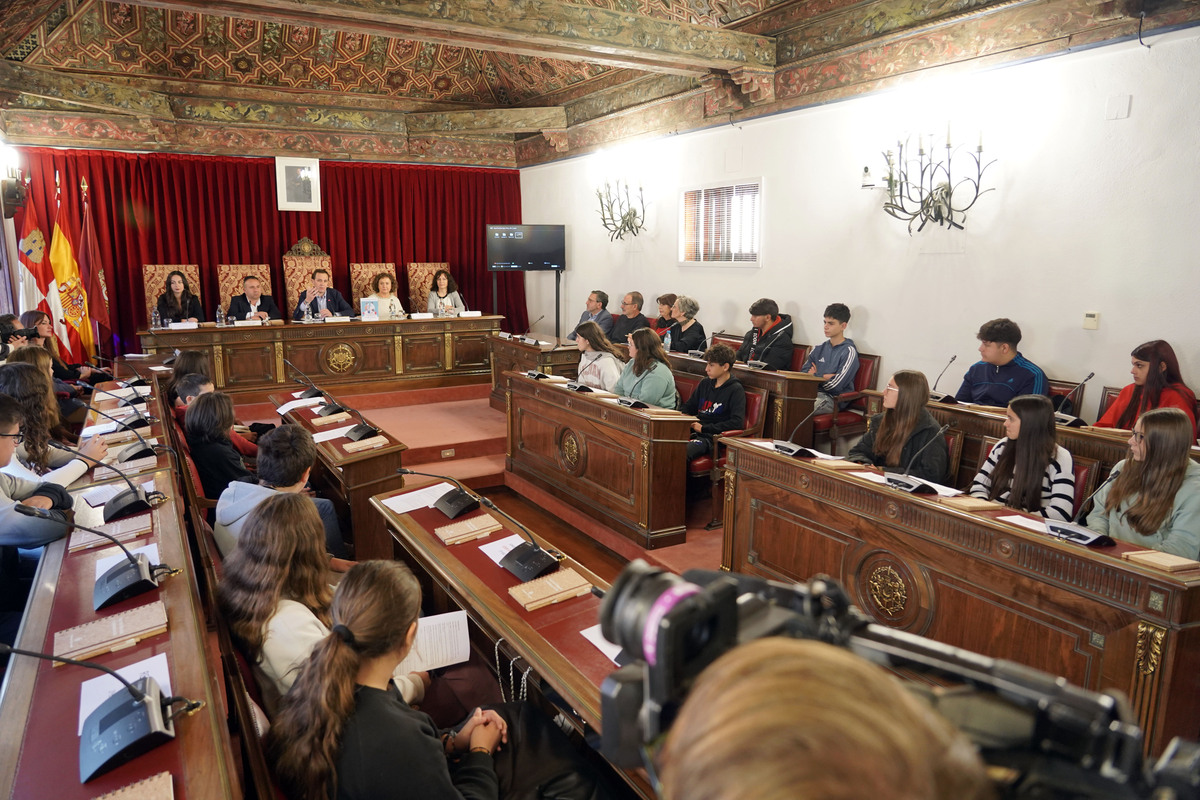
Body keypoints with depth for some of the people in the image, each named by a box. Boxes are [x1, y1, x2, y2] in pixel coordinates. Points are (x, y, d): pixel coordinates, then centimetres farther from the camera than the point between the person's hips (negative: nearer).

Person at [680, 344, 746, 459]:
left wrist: (704, 428, -13)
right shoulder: (705, 383, 21)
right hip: (694, 432, 6)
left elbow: (737, 423, -12)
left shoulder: (736, 390, 0)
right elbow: (688, 407, 31)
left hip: (713, 437, -6)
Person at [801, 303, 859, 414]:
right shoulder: (819, 349, 20)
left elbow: (835, 386, -9)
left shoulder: (849, 352, -1)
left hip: (832, 398, -6)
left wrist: (815, 376, 6)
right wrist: (824, 377, -4)